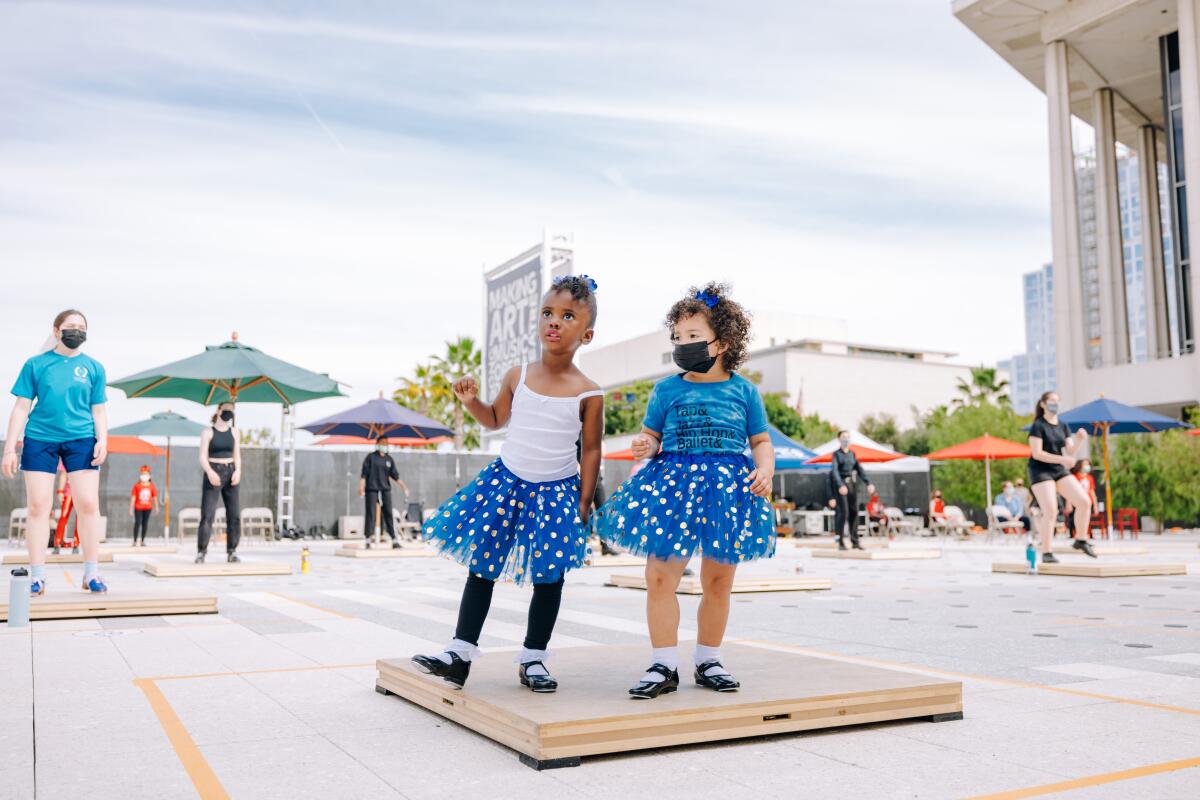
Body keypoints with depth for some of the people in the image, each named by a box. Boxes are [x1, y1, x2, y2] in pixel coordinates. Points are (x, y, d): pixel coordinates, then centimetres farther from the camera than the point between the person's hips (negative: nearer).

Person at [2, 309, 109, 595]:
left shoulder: (94, 367, 8)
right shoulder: (36, 364, 5)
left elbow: (98, 410, 9)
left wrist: (102, 440, -6)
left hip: (81, 439, 0)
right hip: (40, 438, 0)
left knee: (88, 504, -5)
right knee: (38, 506, 0)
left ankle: (91, 573, 3)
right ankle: (37, 576, 7)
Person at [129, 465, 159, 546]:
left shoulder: (152, 486, 3)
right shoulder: (137, 486, -5)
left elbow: (155, 497, 10)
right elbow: (133, 497, -4)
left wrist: (156, 507, 14)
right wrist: (131, 509, -6)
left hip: (148, 508, 3)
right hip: (138, 507, -3)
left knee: (145, 524, 7)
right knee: (137, 523, -7)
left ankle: (143, 541, 16)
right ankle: (135, 541, 0)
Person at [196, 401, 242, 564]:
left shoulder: (234, 431, 12)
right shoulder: (208, 432, 0)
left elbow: (237, 455, 8)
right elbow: (203, 457, -8)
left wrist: (238, 471, -12)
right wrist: (210, 472, -26)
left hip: (230, 473, 4)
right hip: (213, 474, -4)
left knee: (235, 515, -1)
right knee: (207, 515, -10)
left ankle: (232, 552, 5)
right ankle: (201, 552, -8)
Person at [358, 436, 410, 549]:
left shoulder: (389, 459, 12)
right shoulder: (370, 457, 2)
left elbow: (395, 475, 13)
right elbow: (364, 474, -2)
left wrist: (404, 487, 7)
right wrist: (361, 488, -11)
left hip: (385, 489, 3)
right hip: (371, 489, -3)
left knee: (388, 514, 0)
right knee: (370, 514, -2)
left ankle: (394, 540, 0)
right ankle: (368, 541, 3)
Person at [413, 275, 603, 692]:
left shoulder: (588, 393, -9)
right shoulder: (517, 377, -1)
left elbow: (591, 450, -2)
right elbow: (495, 419, 16)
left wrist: (584, 502, -5)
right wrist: (471, 401, -3)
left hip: (556, 492, -2)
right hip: (506, 482, 2)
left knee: (549, 577, 5)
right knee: (481, 567, 4)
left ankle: (533, 658, 21)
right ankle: (460, 652, 12)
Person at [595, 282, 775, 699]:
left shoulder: (744, 391, 5)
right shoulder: (667, 389, 5)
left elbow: (761, 440, 11)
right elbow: (650, 435, 11)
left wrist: (765, 469, -7)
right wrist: (644, 446, -11)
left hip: (727, 488, 0)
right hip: (672, 485, 0)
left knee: (718, 582, 9)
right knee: (660, 577, -5)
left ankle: (708, 660, 25)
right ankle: (664, 665, 7)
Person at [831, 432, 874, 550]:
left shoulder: (852, 454, 15)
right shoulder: (836, 454, -2)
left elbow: (860, 469, 10)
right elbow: (835, 471, -15)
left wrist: (868, 483, -3)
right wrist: (840, 486, -31)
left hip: (852, 484, 5)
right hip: (841, 485, -5)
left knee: (854, 512, 4)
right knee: (843, 512, -10)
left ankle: (854, 541, 10)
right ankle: (840, 542, -5)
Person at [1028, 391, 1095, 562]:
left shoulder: (1063, 426, 11)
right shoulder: (1038, 426, -9)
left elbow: (1071, 452, 5)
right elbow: (1037, 453, -16)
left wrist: (1080, 440, -14)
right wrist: (1062, 459, -20)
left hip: (1060, 470, 6)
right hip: (1040, 471, -6)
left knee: (1085, 502, -6)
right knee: (1050, 511, -14)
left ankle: (1080, 540, 11)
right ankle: (1046, 554, -5)